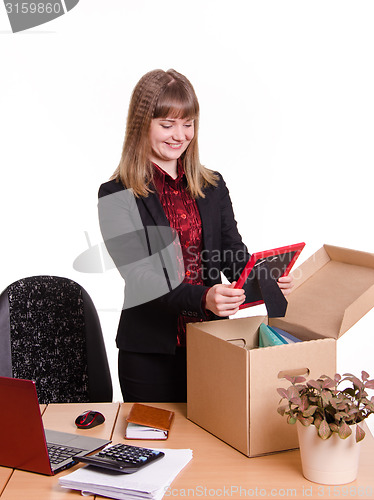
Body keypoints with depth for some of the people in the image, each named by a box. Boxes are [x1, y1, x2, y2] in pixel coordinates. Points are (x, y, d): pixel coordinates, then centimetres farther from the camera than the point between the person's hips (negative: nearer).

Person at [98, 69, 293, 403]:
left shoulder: (213, 187, 9)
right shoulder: (118, 196, -6)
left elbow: (235, 255, 5)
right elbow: (141, 277, -16)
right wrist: (203, 298, -31)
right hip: (150, 353, -3)